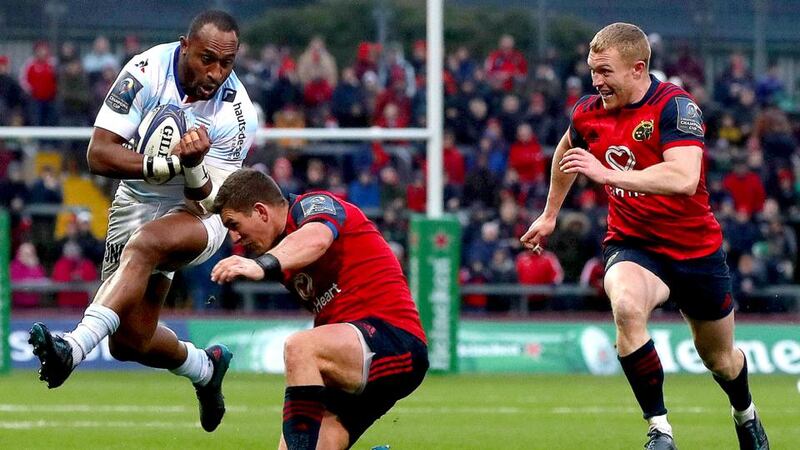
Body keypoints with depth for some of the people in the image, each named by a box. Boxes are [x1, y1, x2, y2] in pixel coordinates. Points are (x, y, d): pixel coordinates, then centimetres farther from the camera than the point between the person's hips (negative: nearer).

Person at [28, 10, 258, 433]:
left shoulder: (236, 113, -21)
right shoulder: (146, 72, -20)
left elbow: (208, 202, -18)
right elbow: (98, 154, -23)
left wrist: (194, 165, -40)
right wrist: (167, 165, -37)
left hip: (197, 214, -3)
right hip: (136, 204, 3)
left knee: (142, 245, -37)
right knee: (129, 341, 5)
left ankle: (72, 349, -50)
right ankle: (205, 368, 37)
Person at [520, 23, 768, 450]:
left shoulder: (676, 106, -21)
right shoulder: (588, 112, -4)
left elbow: (684, 178, -38)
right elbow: (567, 149, 22)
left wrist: (607, 174, -42)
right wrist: (550, 214, 28)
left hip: (695, 249, -2)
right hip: (632, 246, 2)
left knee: (720, 359, 16)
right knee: (626, 306, -34)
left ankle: (745, 414, 52)